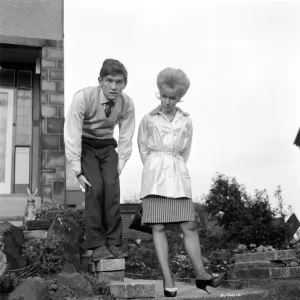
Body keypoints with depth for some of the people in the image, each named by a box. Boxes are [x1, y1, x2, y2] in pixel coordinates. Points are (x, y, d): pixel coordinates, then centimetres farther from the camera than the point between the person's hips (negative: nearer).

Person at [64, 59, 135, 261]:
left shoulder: (127, 104, -15)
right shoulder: (83, 98, -26)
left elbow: (126, 138, -6)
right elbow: (72, 135, -21)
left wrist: (119, 167, -9)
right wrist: (78, 170, -20)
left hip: (107, 147, 3)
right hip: (84, 145, -3)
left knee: (112, 187, -14)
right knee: (95, 188, -19)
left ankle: (114, 243, -7)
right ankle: (97, 245, -12)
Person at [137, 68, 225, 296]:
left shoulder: (186, 121, 7)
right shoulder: (148, 120, 3)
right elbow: (143, 149, 13)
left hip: (179, 176, 2)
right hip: (155, 176, -1)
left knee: (189, 226, -1)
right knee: (158, 228, -5)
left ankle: (201, 275, 7)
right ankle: (168, 280, -3)